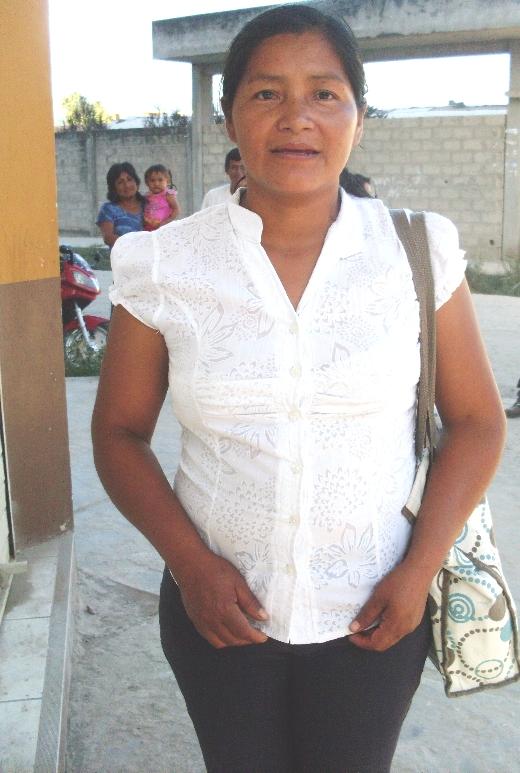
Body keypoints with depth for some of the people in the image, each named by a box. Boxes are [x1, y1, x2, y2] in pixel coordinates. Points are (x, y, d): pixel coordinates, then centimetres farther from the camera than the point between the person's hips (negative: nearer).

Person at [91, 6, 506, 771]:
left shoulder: (417, 253, -8)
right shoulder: (164, 266, -9)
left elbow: (476, 421, -1)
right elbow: (120, 432, -1)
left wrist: (419, 568, -9)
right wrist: (189, 564, -11)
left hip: (372, 616, 0)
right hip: (218, 608, 1)